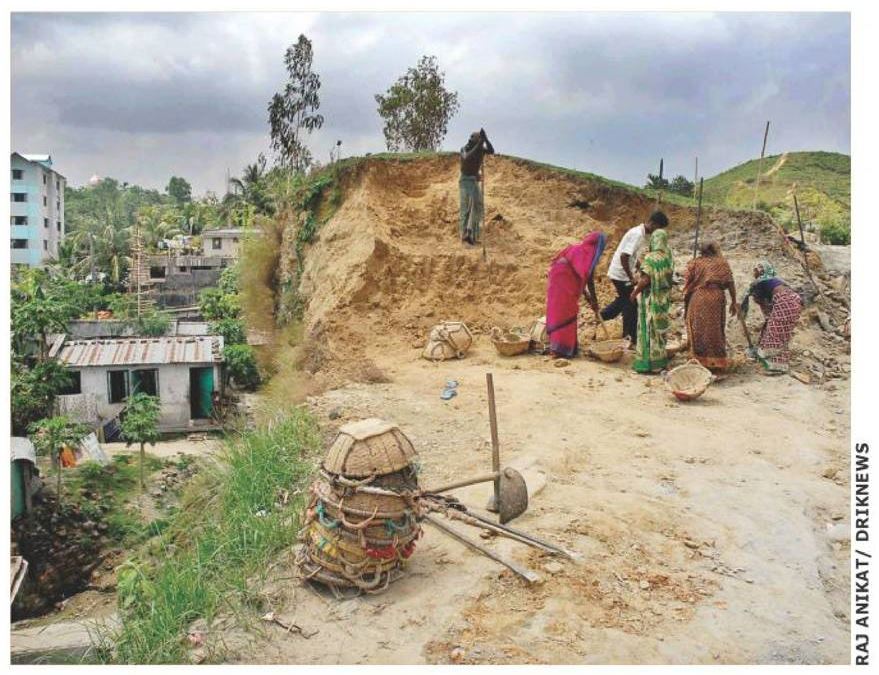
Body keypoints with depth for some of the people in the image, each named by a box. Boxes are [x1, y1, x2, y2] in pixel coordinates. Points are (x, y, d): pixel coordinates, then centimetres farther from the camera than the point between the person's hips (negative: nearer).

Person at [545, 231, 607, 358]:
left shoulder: (578, 248, 21)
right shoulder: (589, 252, -4)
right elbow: (588, 278, -6)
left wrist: (586, 294, 25)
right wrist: (594, 300, 2)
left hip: (557, 278, 9)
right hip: (564, 282, -9)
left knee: (557, 312, 12)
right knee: (566, 314, -4)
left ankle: (556, 346, 16)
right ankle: (561, 348, -3)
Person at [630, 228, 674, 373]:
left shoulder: (651, 257, -19)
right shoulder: (668, 256, 2)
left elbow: (645, 280, -23)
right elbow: (669, 276, 9)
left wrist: (634, 293, -11)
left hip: (651, 298, -7)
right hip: (664, 297, 7)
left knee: (649, 329, 1)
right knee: (660, 328, 18)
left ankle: (649, 363, 4)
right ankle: (661, 360, 28)